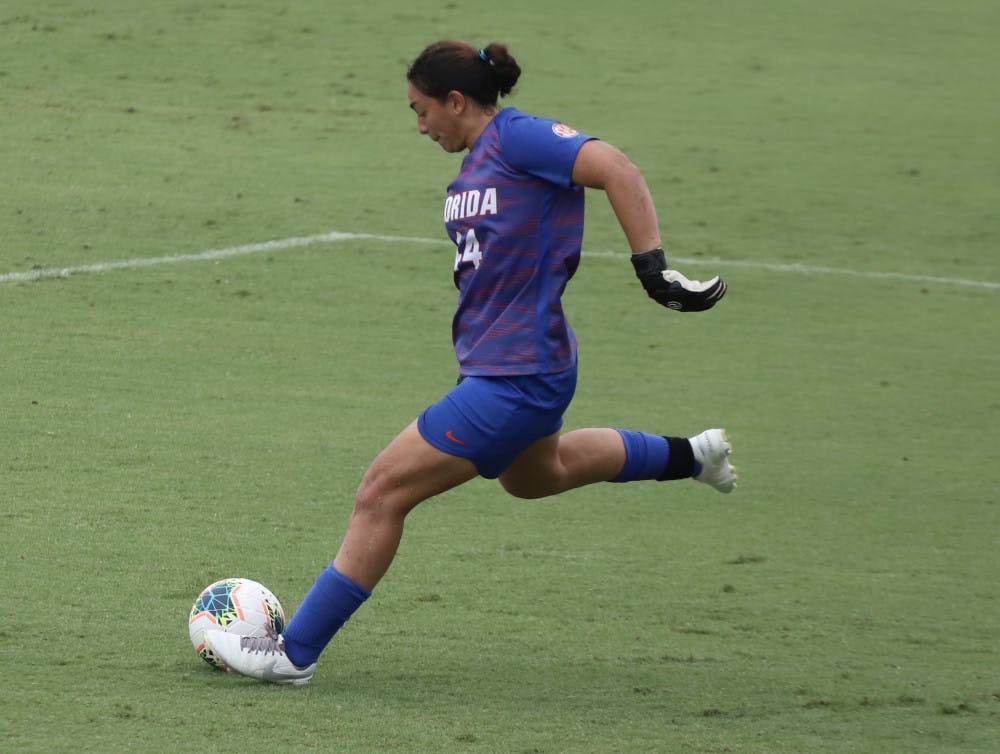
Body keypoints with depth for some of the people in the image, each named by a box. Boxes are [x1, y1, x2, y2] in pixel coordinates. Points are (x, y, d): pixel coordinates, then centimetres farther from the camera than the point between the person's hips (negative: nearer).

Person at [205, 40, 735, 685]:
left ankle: (296, 652, -3)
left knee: (383, 491, -10)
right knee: (533, 475, 38)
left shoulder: (517, 137, -17)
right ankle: (689, 456, 48)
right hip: (506, 366, 11)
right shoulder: (478, 162, 11)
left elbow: (618, 171, -26)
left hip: (516, 379, -11)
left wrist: (652, 267, -32)